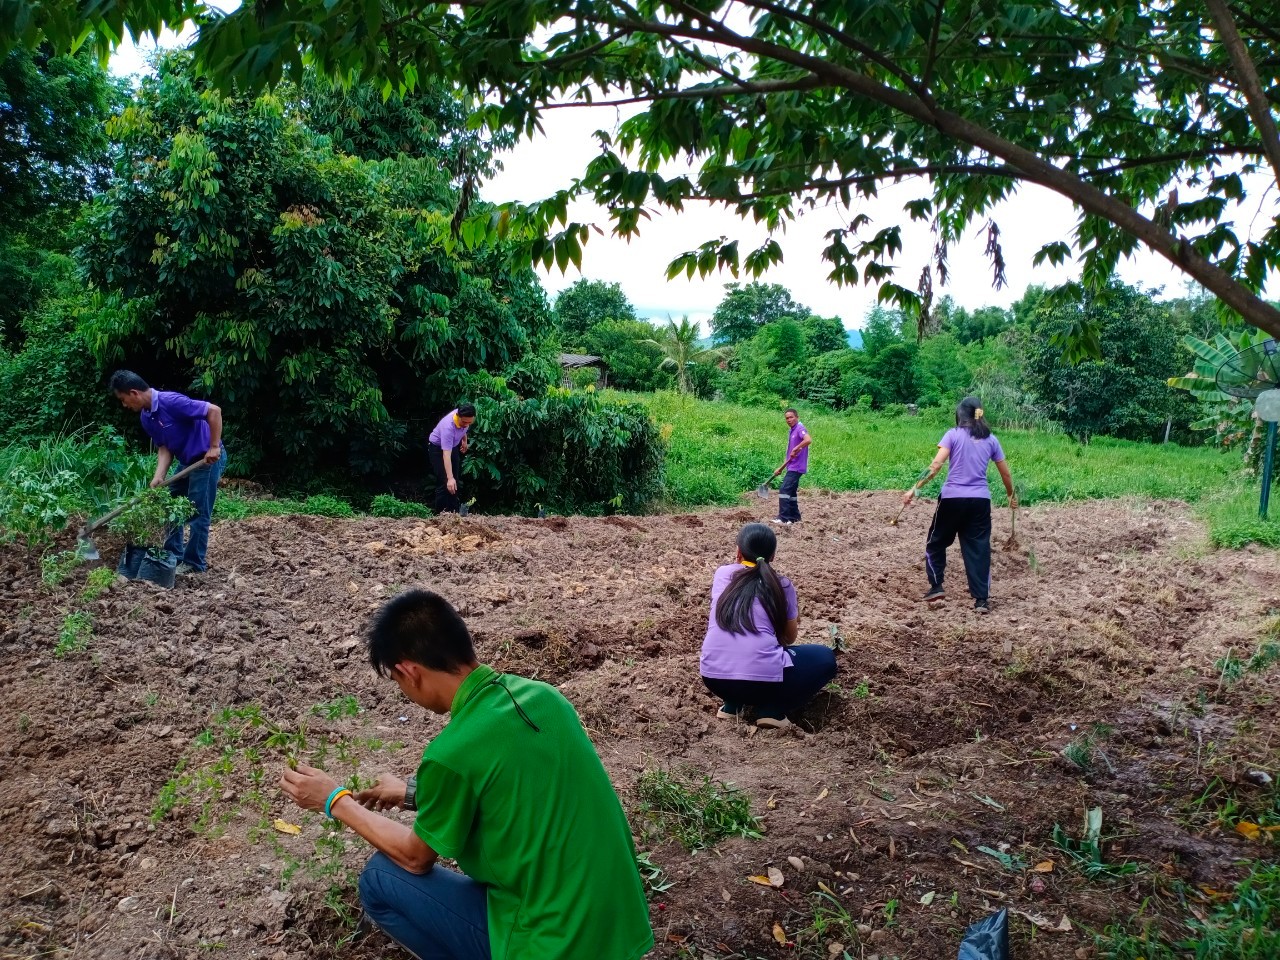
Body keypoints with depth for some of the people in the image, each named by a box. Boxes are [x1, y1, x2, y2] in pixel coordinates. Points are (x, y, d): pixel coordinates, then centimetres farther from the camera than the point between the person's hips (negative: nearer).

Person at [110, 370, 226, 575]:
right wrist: (159, 477, -12)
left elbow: (214, 410, -27)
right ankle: (174, 557, 25)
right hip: (188, 462, 10)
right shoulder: (146, 417, 3)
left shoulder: (171, 401, -25)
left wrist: (214, 447, -27)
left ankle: (194, 563, 7)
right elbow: (164, 448, 3)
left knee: (198, 513, -3)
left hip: (208, 459, -10)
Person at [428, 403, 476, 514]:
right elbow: (446, 455, -47)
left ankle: (453, 510, 14)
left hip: (453, 446, 7)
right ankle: (441, 512, -7)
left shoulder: (465, 417, -23)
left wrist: (464, 440, 11)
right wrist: (450, 478, -53)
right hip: (437, 447, -7)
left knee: (455, 480, 7)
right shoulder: (448, 427, -42)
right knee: (445, 481, -13)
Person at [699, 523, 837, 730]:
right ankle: (773, 711, 3)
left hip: (713, 677, 4)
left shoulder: (722, 574, 15)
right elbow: (789, 638, 21)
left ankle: (731, 706, 17)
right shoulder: (782, 585, 10)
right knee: (825, 658, 20)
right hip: (762, 678, -4)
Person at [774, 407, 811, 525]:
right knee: (791, 492, 13)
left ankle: (784, 518, -14)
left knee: (784, 490, -13)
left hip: (797, 467, -10)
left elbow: (807, 440, -33)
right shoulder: (792, 431, 16)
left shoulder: (800, 428, -12)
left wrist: (796, 449, -26)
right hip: (792, 466, 10)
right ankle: (794, 517, 19)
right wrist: (782, 467, 23)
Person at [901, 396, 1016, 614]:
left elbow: (936, 465, -13)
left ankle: (936, 587, 12)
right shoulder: (990, 439, 8)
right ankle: (982, 599, 3)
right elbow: (1005, 473, 15)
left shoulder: (953, 434, -2)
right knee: (979, 548, 6)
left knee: (936, 542, 16)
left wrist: (914, 489, -14)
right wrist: (1011, 495, 31)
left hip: (952, 498, -3)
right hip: (980, 500, 3)